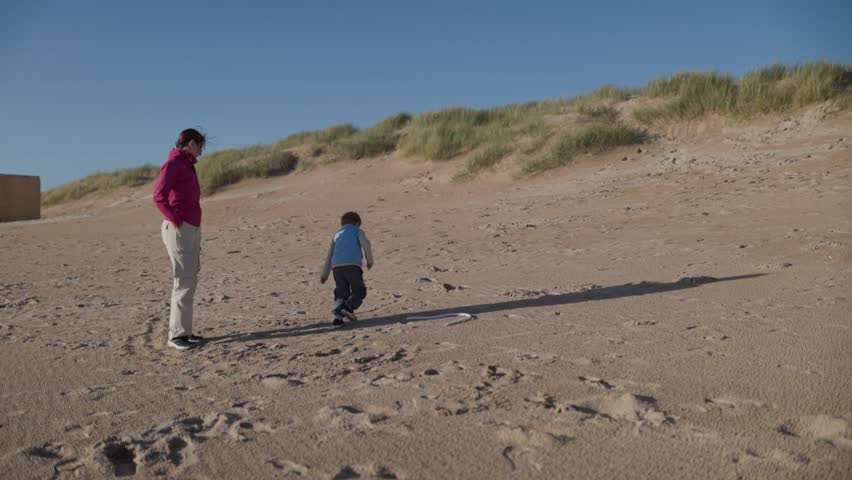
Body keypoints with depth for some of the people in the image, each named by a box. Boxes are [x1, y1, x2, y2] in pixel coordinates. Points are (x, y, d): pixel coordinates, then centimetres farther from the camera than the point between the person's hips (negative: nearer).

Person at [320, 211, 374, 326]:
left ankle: (338, 314, -13)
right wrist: (370, 260, 7)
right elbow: (366, 244, -4)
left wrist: (324, 274, 31)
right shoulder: (357, 231, 16)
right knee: (359, 291, 7)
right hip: (352, 265, -4)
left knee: (341, 294, 11)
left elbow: (329, 256, 28)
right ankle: (348, 307, -20)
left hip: (337, 267, 4)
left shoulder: (337, 235, 28)